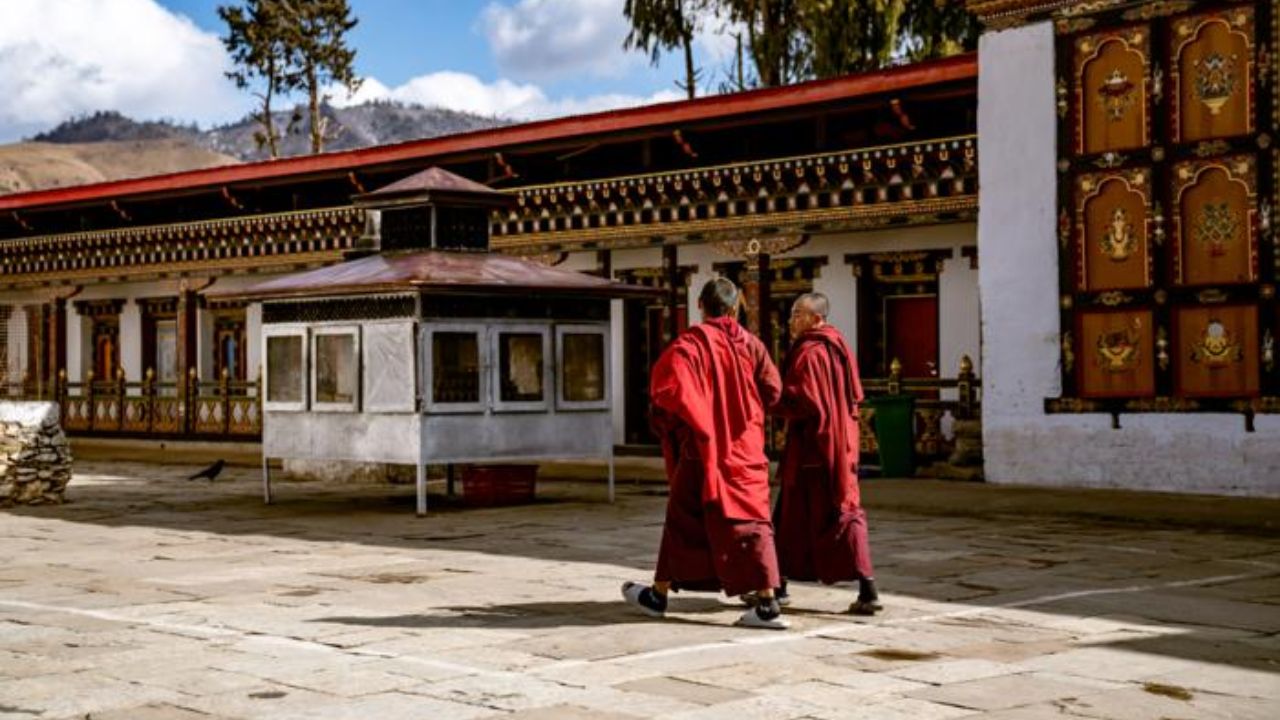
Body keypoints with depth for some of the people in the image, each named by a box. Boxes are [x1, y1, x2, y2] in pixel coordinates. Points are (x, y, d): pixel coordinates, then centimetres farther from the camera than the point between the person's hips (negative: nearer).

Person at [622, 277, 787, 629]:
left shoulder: (689, 344, -12)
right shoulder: (751, 344, 3)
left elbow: (668, 389, -21)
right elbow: (772, 390, 5)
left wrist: (665, 424, -1)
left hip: (703, 445, -4)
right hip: (745, 448, 4)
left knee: (683, 520, 8)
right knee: (750, 520, 3)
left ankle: (659, 594, 20)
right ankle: (767, 603, -5)